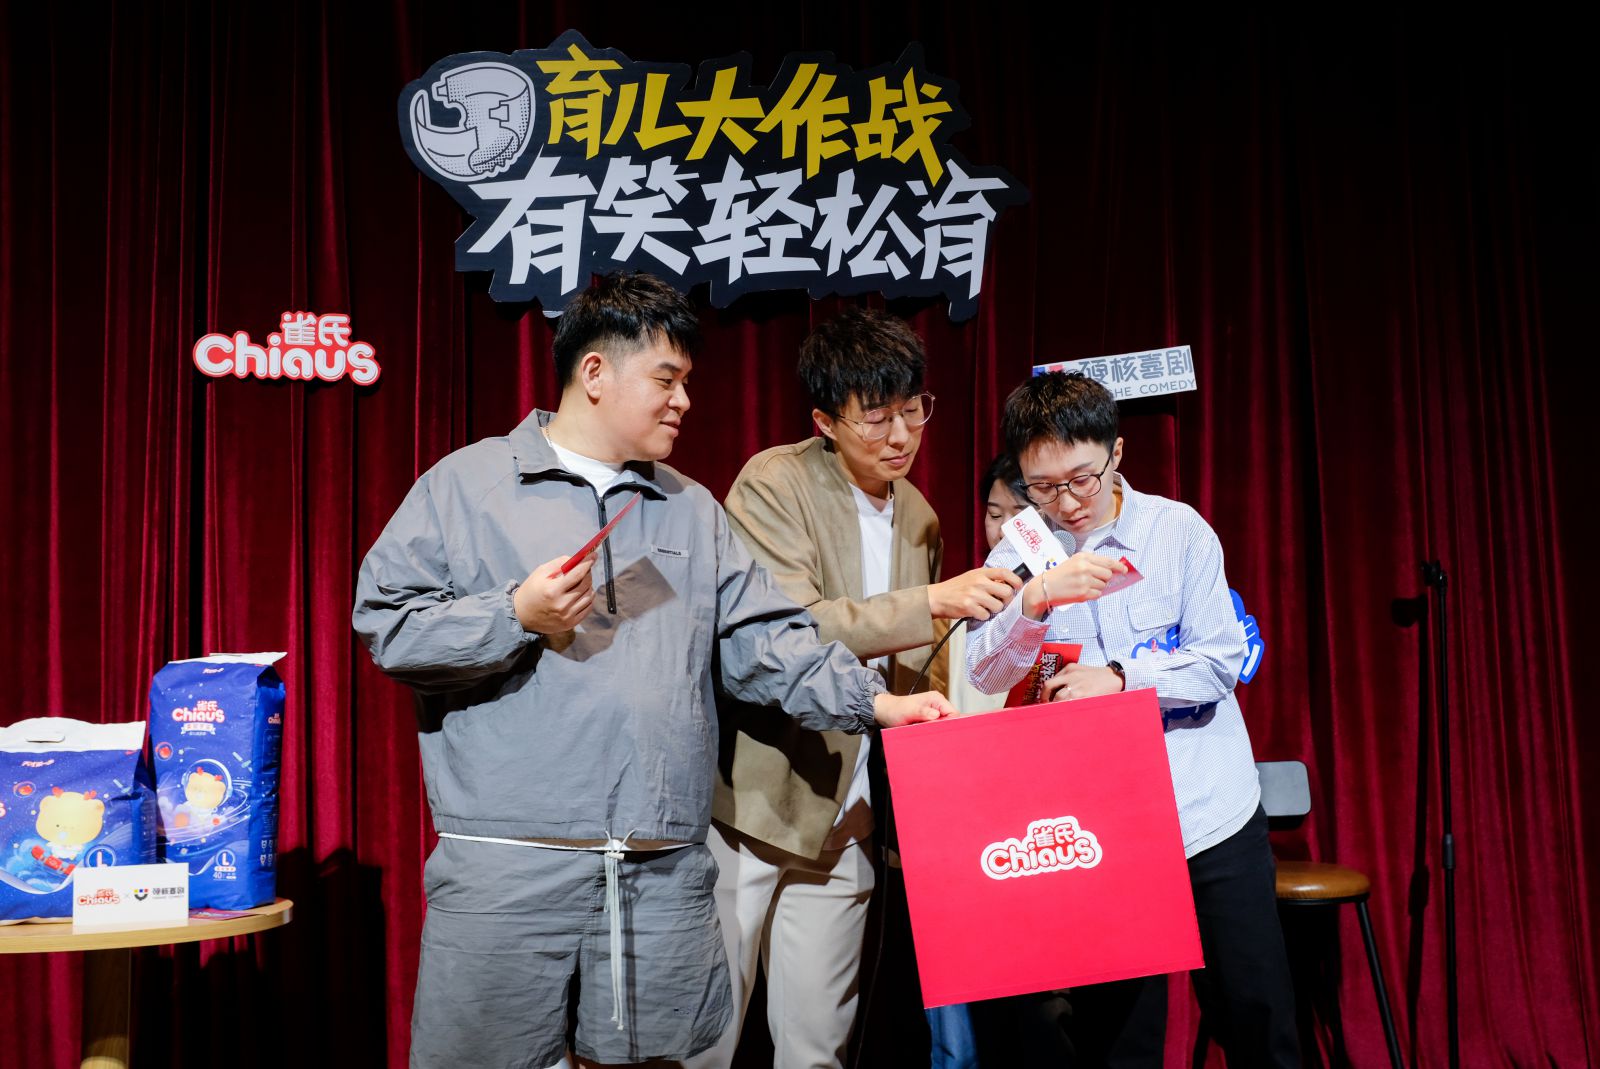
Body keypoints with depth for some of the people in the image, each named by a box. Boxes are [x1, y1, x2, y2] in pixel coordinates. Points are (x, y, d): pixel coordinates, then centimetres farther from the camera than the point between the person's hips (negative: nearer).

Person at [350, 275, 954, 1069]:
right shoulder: (468, 483, 4)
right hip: (506, 867, -3)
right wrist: (516, 616, -12)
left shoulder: (694, 511, 17)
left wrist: (872, 702, -2)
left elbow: (765, 640, 11)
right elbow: (384, 623, -1)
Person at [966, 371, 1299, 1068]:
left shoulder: (1178, 528, -3)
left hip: (1213, 814, 0)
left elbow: (1222, 660, -7)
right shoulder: (1020, 553, -1)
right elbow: (983, 677, -13)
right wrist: (1037, 599, -31)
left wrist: (1119, 677, -20)